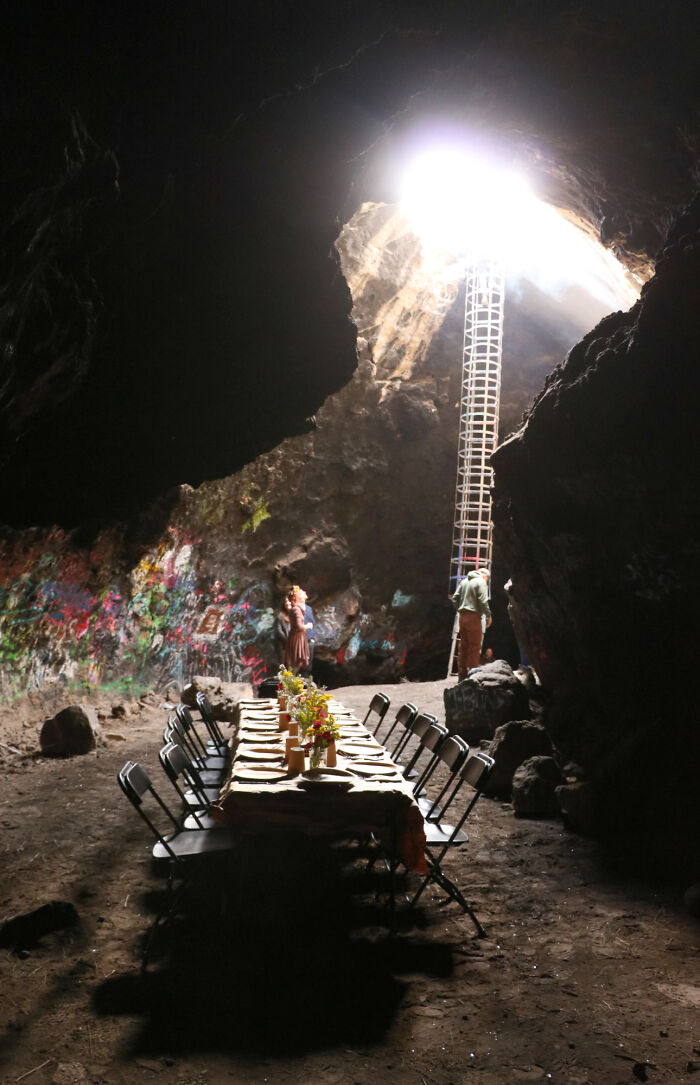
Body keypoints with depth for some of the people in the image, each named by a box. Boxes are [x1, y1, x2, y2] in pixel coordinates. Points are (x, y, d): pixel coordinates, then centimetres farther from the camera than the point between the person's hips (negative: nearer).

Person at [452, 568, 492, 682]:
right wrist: (488, 616, -6)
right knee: (475, 646, -3)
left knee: (463, 646, 12)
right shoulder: (481, 582, -5)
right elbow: (483, 601, -14)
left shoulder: (464, 581, 16)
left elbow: (455, 598, 13)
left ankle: (462, 674, 15)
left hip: (462, 616, 7)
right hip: (473, 616, -7)